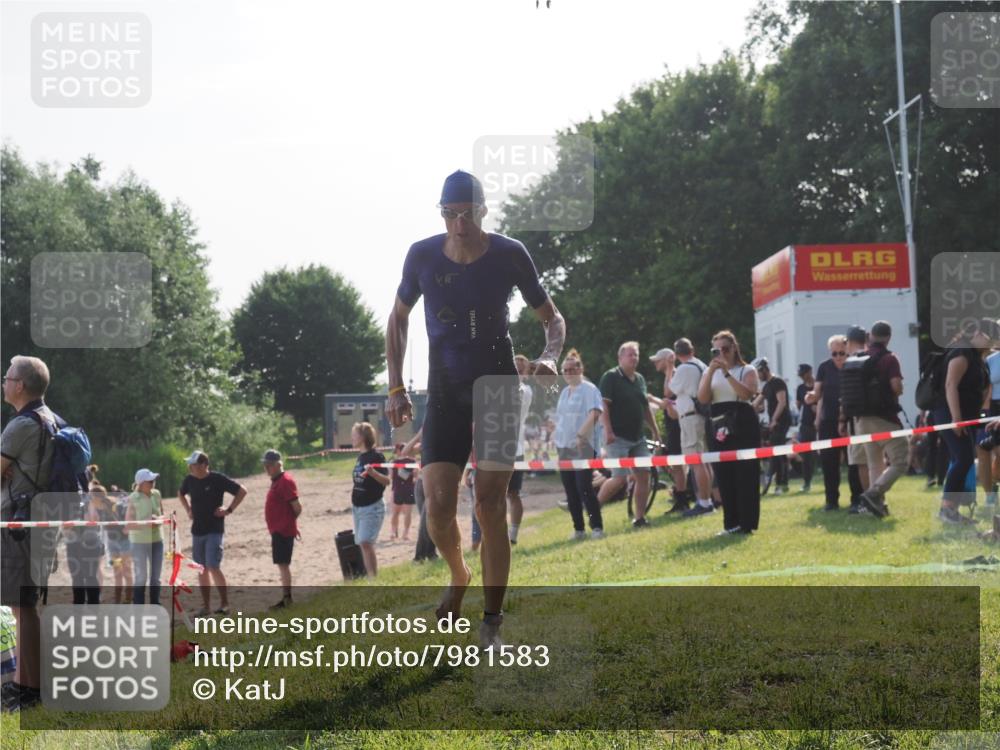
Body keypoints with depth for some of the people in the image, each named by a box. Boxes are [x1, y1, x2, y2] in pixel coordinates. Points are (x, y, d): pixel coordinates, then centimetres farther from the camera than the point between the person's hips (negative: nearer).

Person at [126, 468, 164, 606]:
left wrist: (159, 519, -12)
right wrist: (146, 524, -26)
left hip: (157, 540, 5)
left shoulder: (156, 494, 1)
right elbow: (128, 524, -13)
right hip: (140, 542, -5)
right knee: (141, 577, -2)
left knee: (155, 577, 13)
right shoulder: (133, 499, -13)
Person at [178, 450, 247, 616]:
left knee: (213, 567, -14)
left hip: (215, 530, -6)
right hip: (197, 531, 6)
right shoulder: (189, 480, 4)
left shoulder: (218, 479, -12)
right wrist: (188, 510, 13)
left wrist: (229, 509, -11)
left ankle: (224, 603, -4)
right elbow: (181, 494, 27)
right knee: (202, 569, 8)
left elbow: (242, 491, -8)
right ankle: (206, 605, 14)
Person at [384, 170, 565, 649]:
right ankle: (459, 577, 22)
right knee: (438, 506, -11)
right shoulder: (423, 255, -4)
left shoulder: (509, 255, -7)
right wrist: (396, 388, 5)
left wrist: (550, 357, -15)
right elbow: (398, 319, 12)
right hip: (445, 394, 1)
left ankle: (492, 623, 1)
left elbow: (551, 317, 6)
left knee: (490, 505, -7)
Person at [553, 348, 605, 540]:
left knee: (584, 487, -13)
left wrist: (581, 434, -24)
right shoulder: (564, 392, 18)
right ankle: (578, 529, 11)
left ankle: (597, 527, -8)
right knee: (571, 490, 6)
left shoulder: (589, 389, -6)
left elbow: (594, 413, -17)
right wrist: (557, 438, 13)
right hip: (564, 447, 8)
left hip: (582, 447, -8)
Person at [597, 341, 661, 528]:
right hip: (618, 437, -7)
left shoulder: (640, 379, 14)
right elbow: (603, 405, -15)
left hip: (637, 438, 7)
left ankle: (640, 518, 7)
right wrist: (608, 431, -24)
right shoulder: (610, 377, -8)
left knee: (643, 476, 1)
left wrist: (655, 432, 19)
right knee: (619, 479, -13)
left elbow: (646, 407, 21)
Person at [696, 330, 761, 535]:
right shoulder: (710, 372, 14)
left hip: (743, 427, -4)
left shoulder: (746, 370, 4)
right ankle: (731, 523, 9)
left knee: (745, 475, -6)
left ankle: (747, 523, -4)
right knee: (724, 477, 3)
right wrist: (711, 371, -11)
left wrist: (726, 372, -20)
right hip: (719, 429, 4)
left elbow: (747, 394, -16)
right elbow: (702, 398, -2)